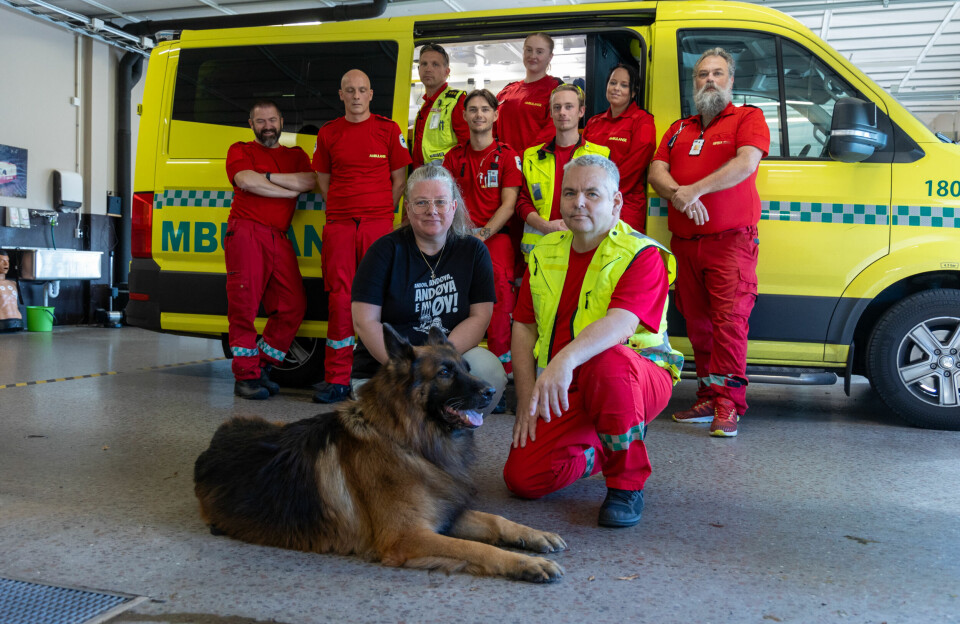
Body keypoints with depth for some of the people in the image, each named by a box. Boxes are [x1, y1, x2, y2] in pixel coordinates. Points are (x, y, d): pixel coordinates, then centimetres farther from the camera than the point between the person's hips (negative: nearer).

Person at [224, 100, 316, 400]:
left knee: (293, 305, -3)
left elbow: (310, 181, 2)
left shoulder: (296, 156, 24)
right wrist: (291, 190, -1)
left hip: (279, 237, 4)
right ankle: (246, 375, -7)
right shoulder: (240, 150, 15)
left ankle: (261, 367, 9)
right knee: (244, 304, -11)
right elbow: (247, 181, -6)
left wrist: (267, 176, -3)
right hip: (246, 231, -4)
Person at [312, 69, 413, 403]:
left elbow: (399, 179, 10)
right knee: (340, 299, -2)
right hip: (338, 225, 2)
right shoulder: (328, 133, 11)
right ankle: (337, 379, 3)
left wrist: (380, 211, 5)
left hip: (379, 224, -1)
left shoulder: (388, 129, 6)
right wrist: (343, 209, 8)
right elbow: (324, 180, 17)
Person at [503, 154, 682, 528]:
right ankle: (597, 452, 21)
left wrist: (566, 359, -48)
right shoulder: (545, 253, 7)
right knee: (523, 478, -11)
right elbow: (524, 327, 7)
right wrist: (526, 400, -3)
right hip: (563, 393, 5)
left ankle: (627, 483, -19)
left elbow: (621, 323, -30)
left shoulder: (643, 255, -12)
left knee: (608, 360, -40)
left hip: (639, 379, -5)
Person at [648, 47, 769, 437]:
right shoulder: (679, 130, 22)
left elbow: (746, 163, -12)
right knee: (697, 323, 6)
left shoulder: (748, 118, 7)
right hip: (684, 241, 5)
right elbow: (656, 171, 9)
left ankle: (727, 403, -8)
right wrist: (677, 195, -13)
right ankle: (708, 398, 13)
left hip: (731, 240, -5)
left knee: (730, 320, -12)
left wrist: (694, 190, -16)